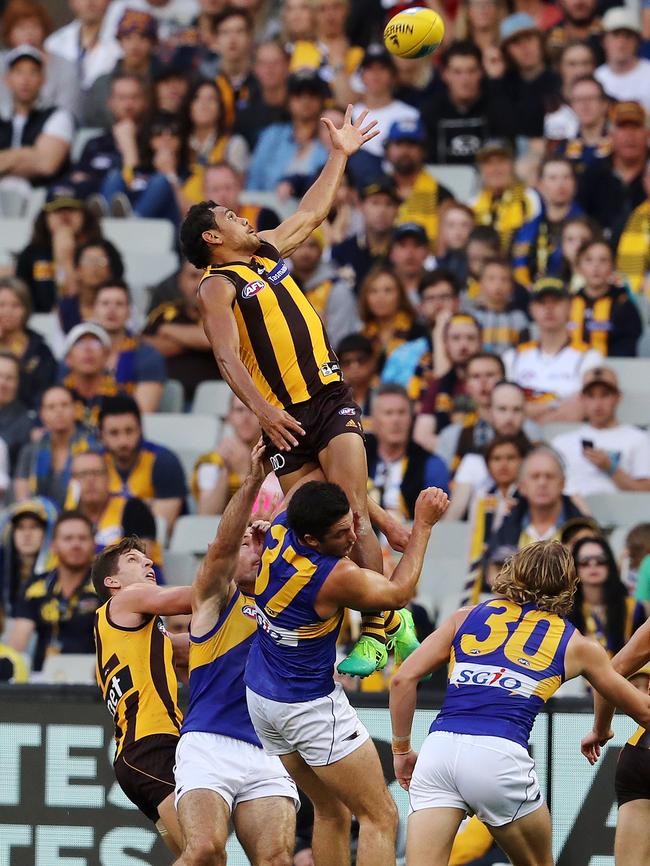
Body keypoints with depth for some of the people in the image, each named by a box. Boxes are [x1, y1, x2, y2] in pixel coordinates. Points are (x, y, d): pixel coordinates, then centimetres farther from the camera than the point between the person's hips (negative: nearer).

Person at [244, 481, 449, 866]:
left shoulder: (278, 530, -11)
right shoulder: (337, 577, -28)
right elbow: (400, 592, -7)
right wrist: (424, 524, -3)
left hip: (262, 696, 8)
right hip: (311, 706, -8)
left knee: (331, 812, 18)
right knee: (381, 817, -3)